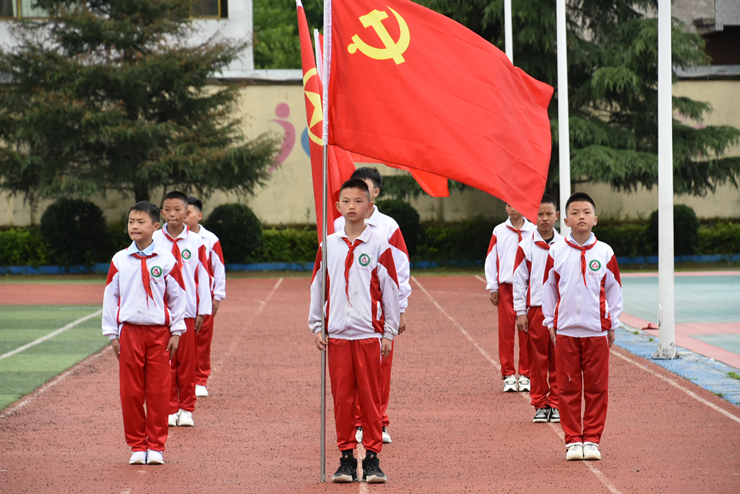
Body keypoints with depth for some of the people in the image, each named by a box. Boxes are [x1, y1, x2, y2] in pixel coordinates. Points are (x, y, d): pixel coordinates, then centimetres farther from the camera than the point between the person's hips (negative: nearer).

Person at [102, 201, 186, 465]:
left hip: (159, 332, -1)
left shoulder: (166, 260, 1)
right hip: (129, 332, 1)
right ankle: (137, 445, 12)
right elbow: (110, 296, 8)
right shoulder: (119, 260, 4)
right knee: (130, 391, 1)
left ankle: (156, 446, 9)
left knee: (158, 391, 0)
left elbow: (177, 297, 6)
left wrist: (176, 332, 2)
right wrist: (112, 334, 4)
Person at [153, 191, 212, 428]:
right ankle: (170, 409, 11)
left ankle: (187, 409, 12)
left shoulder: (195, 242, 1)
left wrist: (202, 311, 0)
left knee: (187, 362, 3)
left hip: (187, 311, 0)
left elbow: (203, 277, 3)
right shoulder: (154, 240, 2)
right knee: (165, 362, 3)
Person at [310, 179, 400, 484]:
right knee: (342, 396, 3)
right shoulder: (328, 246, 7)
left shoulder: (379, 246, 1)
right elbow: (317, 287, 12)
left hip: (369, 333, -2)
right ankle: (346, 457, 9)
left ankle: (372, 458, 6)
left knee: (370, 397, 0)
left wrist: (389, 333, 1)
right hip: (337, 333, 2)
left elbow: (390, 290, 3)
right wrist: (316, 327, 8)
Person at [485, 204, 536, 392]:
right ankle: (508, 375, 5)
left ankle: (525, 375, 9)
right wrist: (493, 288, 2)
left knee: (527, 332, 1)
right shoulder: (499, 231, 6)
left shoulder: (533, 231, 4)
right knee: (506, 332, -1)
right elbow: (491, 259, 7)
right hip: (506, 286, 0)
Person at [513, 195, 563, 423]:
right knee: (537, 359, 1)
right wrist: (520, 312, -2)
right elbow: (519, 281, 2)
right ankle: (540, 405, 9)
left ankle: (556, 404, 11)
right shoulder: (526, 247, 0)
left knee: (558, 359, 3)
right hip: (535, 309, -1)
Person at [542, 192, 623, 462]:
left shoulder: (604, 253, 2)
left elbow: (614, 290, 10)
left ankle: (592, 439, 11)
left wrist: (612, 325, 9)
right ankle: (573, 440, 9)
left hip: (596, 330, 0)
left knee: (597, 388, 2)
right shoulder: (556, 252, 1)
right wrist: (551, 323, 8)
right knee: (568, 388, 1)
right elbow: (548, 288, 9)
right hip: (565, 329, 0)